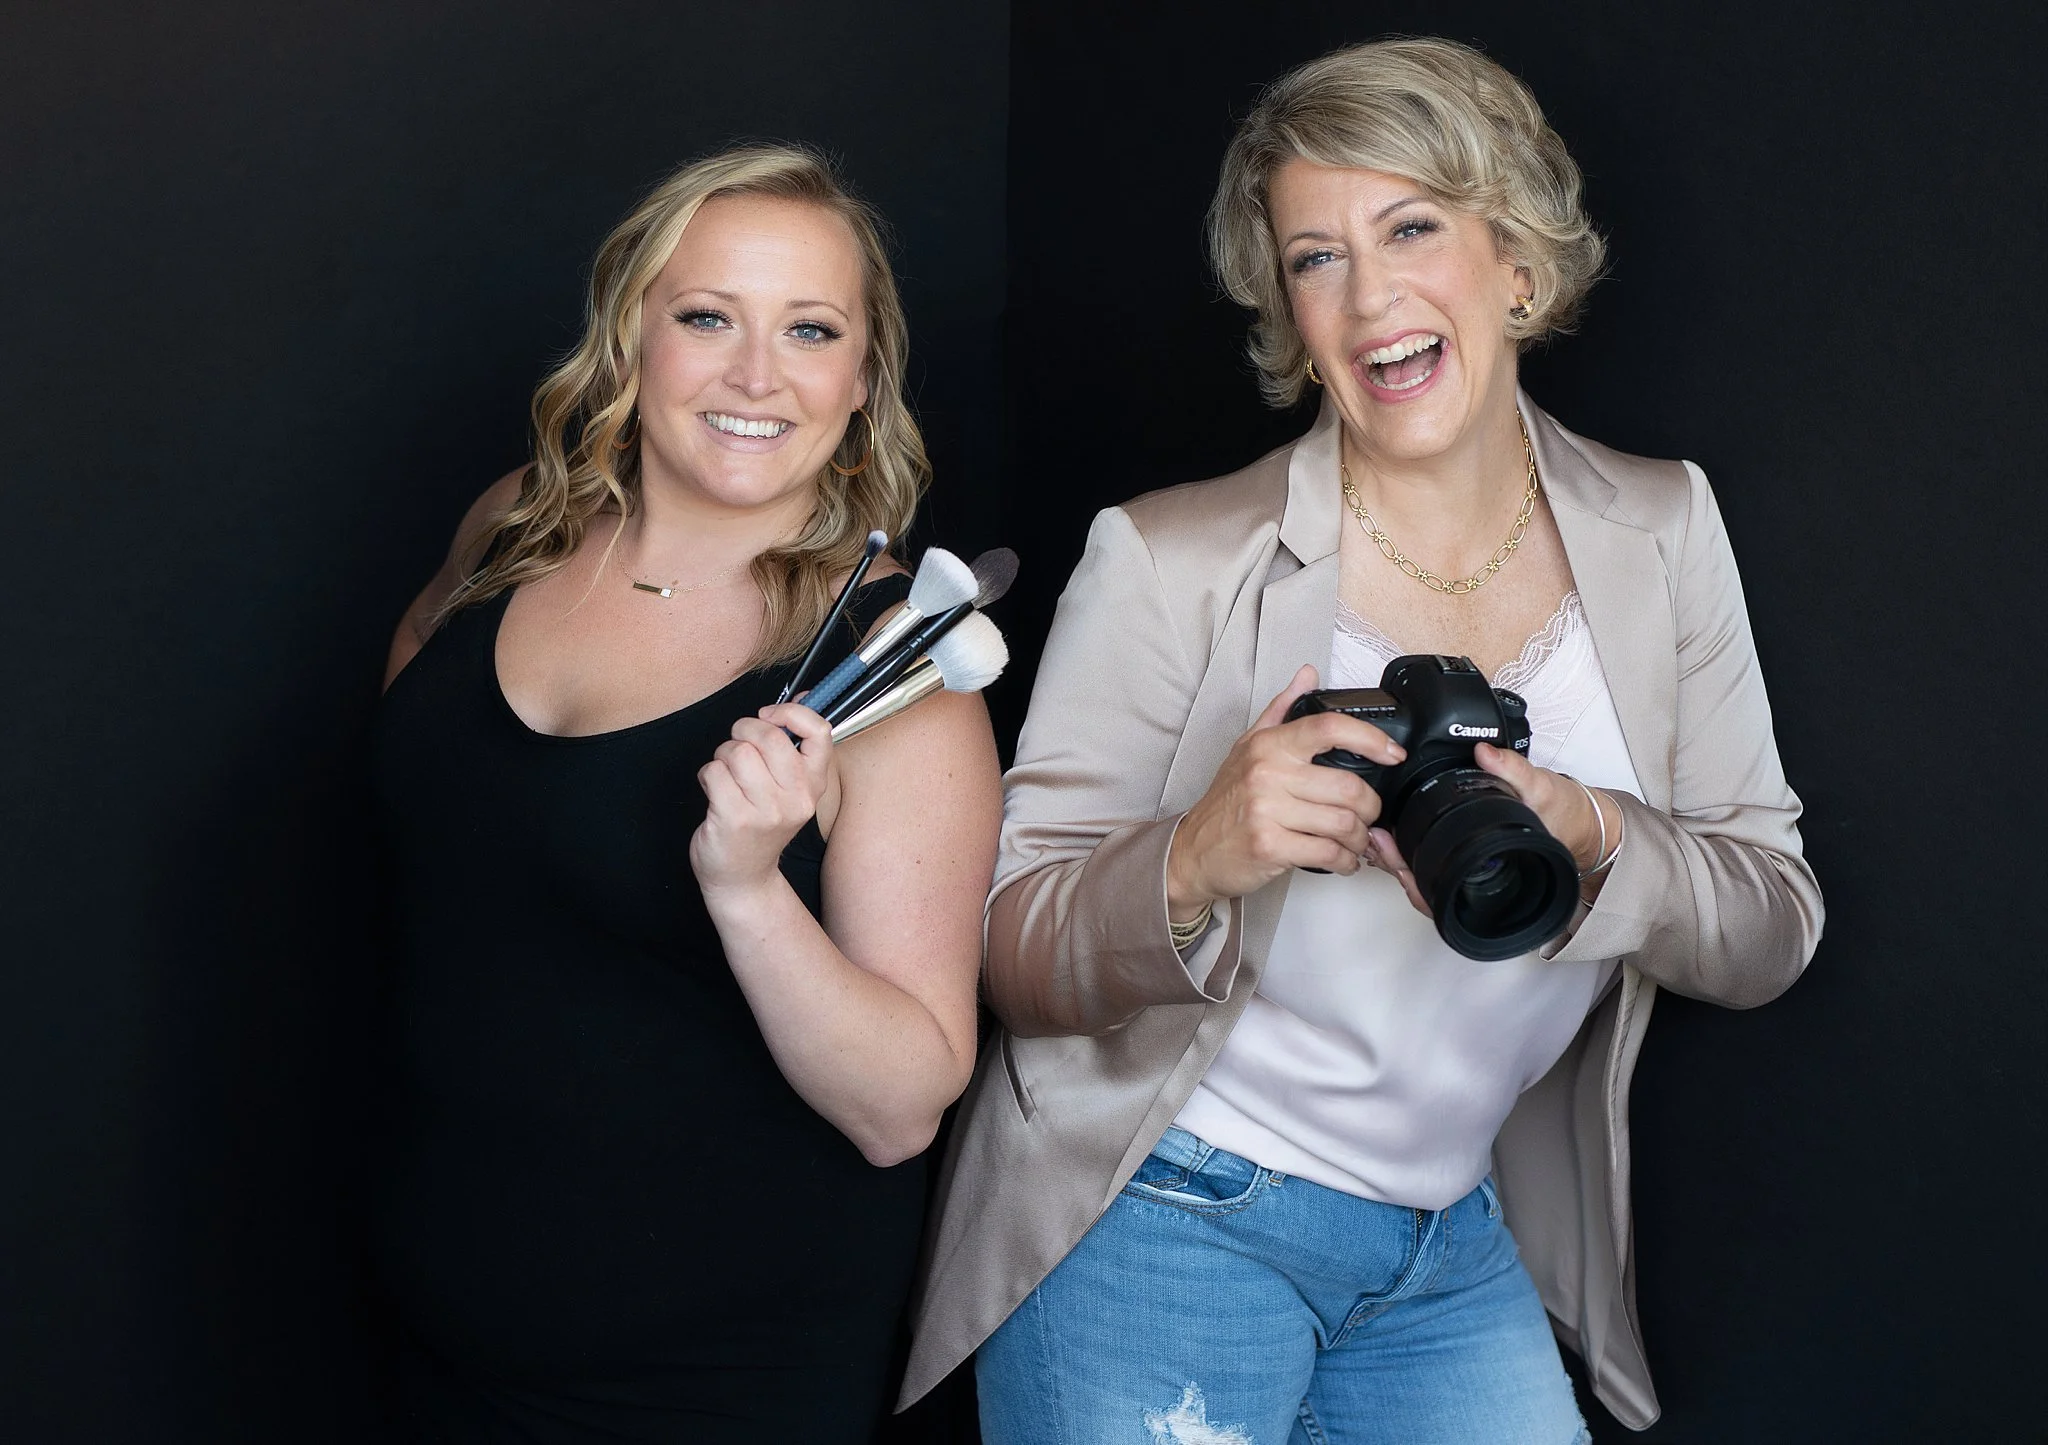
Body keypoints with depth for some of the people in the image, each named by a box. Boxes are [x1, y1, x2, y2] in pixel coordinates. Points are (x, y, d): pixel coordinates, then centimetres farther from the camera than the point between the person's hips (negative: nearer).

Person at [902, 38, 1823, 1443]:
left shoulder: (1659, 532, 0)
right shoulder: (1172, 563, -13)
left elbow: (1770, 934, -1)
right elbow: (1009, 956, -12)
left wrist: (1594, 843, -22)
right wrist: (1196, 864, -32)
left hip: (1455, 1248, 4)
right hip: (1160, 1214, -4)